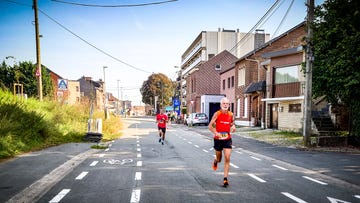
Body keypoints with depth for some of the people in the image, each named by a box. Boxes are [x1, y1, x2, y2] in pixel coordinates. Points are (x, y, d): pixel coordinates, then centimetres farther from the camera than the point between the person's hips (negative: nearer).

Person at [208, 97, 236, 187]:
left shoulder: (231, 114, 2)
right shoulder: (217, 114, -8)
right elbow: (210, 126, -6)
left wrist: (233, 127, -6)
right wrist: (216, 132, -23)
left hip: (227, 139, 2)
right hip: (218, 139, -2)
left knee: (227, 158, -9)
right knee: (219, 159, 12)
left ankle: (225, 179, 0)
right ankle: (215, 161, 50)